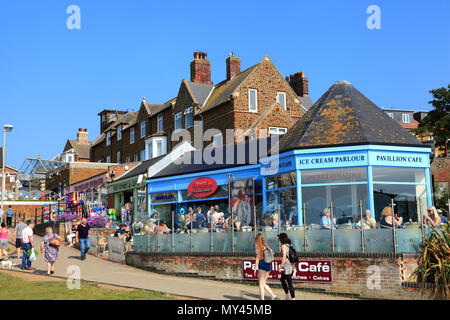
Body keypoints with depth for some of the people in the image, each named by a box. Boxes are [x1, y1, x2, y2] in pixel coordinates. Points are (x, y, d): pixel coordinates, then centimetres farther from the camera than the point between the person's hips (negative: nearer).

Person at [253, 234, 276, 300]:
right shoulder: (266, 247, 13)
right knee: (263, 284, 17)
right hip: (268, 265, 7)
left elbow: (258, 258, -11)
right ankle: (273, 295, 8)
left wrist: (255, 269, -7)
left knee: (261, 284, 1)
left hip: (262, 266, -7)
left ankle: (262, 299, 1)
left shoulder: (258, 247, -7)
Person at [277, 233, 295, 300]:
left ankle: (293, 298, 3)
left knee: (289, 283, -2)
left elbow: (284, 257, -20)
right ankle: (287, 296, 23)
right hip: (291, 265, 9)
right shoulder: (290, 244, 11)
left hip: (287, 266, -9)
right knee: (282, 279, 21)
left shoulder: (283, 245, -14)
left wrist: (280, 267, -14)